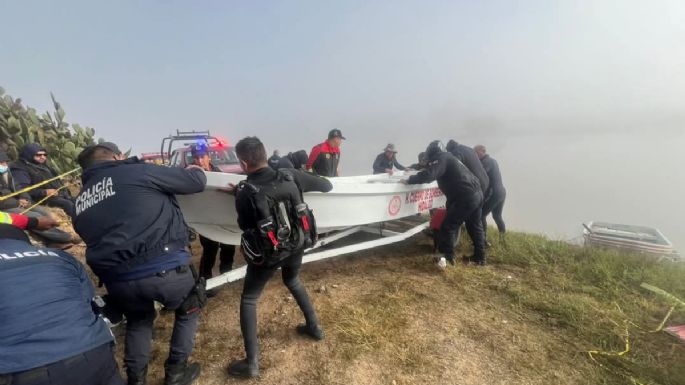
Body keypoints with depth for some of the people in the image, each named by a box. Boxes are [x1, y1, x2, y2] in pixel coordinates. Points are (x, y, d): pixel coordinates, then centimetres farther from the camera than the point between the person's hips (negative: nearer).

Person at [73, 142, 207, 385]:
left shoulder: (81, 202, 17)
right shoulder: (139, 172, -3)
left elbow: (98, 239, 23)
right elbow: (197, 181, 0)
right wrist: (195, 170, 23)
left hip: (117, 280, 6)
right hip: (163, 268, -5)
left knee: (138, 320, 36)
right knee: (188, 309, 26)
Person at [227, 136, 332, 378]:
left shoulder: (244, 194, -18)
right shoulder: (291, 176, -12)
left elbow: (244, 227, 0)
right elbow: (327, 186, -1)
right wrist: (302, 184, 17)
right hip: (296, 246, 4)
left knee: (248, 300, 16)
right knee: (292, 281, 33)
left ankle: (251, 363, 16)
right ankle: (314, 327, 42)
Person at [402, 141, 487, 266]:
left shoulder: (441, 158, -7)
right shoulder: (448, 157, 22)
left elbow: (429, 174, -21)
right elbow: (433, 171, 35)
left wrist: (409, 180, -12)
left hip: (465, 197, -10)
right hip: (476, 193, 10)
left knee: (448, 226, -3)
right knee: (475, 226, 19)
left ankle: (447, 257, 3)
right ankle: (479, 257, 30)